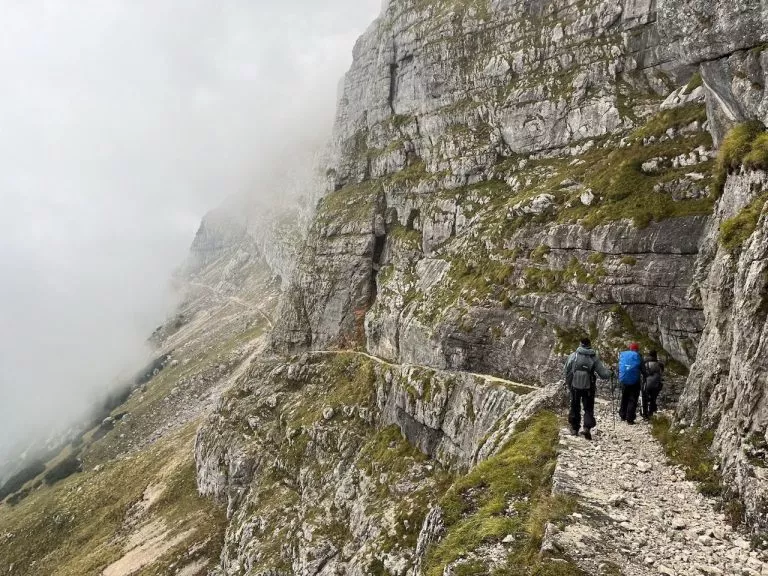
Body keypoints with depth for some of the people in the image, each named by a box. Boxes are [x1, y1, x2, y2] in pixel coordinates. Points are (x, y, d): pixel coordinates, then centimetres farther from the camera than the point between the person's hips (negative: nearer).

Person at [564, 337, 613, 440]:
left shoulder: (573, 356, -9)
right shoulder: (594, 358, -10)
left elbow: (567, 370, -3)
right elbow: (603, 372, -7)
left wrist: (568, 382, 13)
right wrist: (610, 374, 14)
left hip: (574, 387, 1)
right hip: (589, 388, -1)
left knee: (575, 407, 17)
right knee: (588, 408, 11)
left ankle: (574, 428, 24)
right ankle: (587, 427, -6)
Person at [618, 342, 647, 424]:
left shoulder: (622, 355, 7)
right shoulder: (638, 356, -6)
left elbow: (619, 368, 11)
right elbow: (643, 369, -2)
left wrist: (619, 379, 17)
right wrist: (644, 379, 11)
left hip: (623, 381, 4)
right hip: (634, 381, -4)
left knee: (624, 399, 19)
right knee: (633, 400, 1)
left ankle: (622, 416, 23)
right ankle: (630, 419, -2)